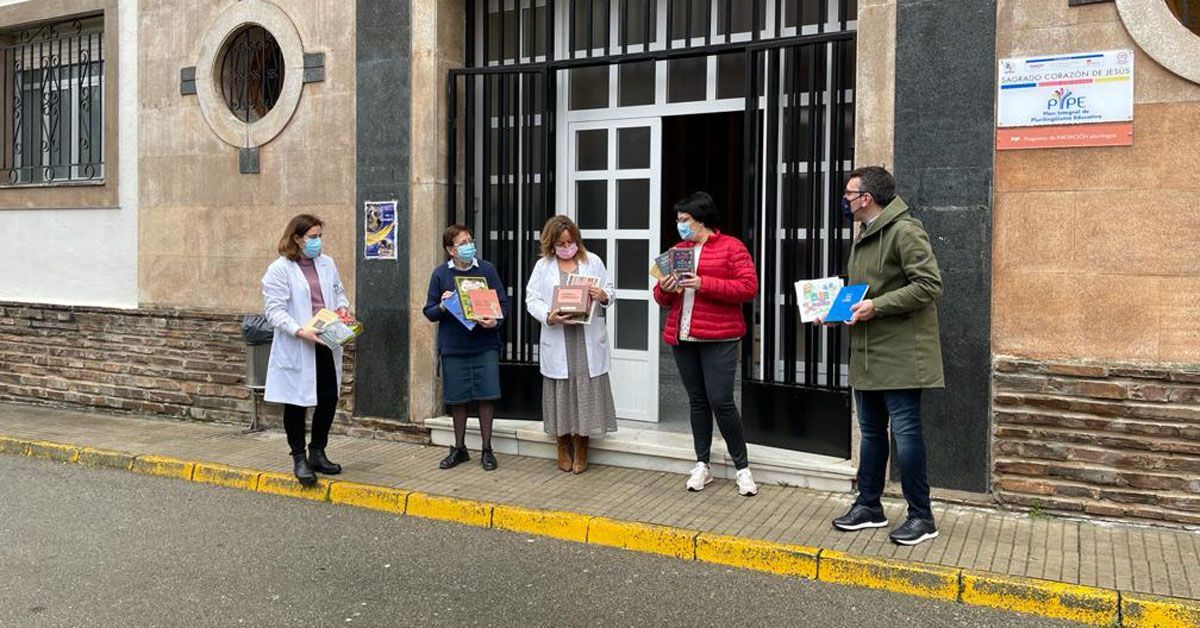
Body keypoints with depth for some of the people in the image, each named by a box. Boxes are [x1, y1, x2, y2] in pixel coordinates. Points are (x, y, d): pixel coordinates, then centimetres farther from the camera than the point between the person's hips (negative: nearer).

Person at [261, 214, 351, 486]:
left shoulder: (327, 263, 10)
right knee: (296, 403, 5)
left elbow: (339, 291, 22)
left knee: (329, 399, 9)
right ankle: (299, 459, 18)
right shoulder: (279, 270, -8)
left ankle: (317, 453, 26)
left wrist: (342, 307, 1)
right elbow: (274, 310, -13)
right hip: (296, 349, -6)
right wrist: (300, 332, -24)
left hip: (326, 344, 6)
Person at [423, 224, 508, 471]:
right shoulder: (441, 274, 2)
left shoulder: (487, 270, 3)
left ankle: (487, 449, 15)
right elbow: (429, 311, 5)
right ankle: (459, 448, 25)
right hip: (453, 347, 0)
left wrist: (495, 321, -15)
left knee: (486, 397, 1)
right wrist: (442, 307, -16)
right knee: (457, 399, 8)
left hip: (485, 346, 0)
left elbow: (503, 304, 5)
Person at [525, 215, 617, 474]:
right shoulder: (543, 266, 7)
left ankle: (581, 449, 15)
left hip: (588, 339, 0)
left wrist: (603, 296, -14)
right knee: (560, 392, 4)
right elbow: (532, 299, 2)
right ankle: (563, 446, 22)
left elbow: (609, 293, 10)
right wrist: (549, 317, -16)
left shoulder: (593, 261, 9)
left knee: (586, 390, 0)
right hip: (557, 341, 0)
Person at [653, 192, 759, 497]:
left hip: (718, 338, -5)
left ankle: (742, 468, 7)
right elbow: (662, 298, 18)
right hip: (682, 337, 5)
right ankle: (702, 465, 21)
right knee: (697, 400, 11)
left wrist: (704, 283, -19)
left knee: (721, 401, -8)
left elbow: (748, 287, -12)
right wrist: (664, 289, -6)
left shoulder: (731, 247, -2)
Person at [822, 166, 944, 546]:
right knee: (871, 432, 15)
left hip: (899, 354, -9)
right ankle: (869, 506, 27)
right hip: (867, 354, 9)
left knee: (905, 431, -4)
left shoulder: (904, 231, -13)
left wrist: (877, 306, -21)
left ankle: (921, 517, 8)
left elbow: (929, 284, -20)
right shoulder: (864, 236, 17)